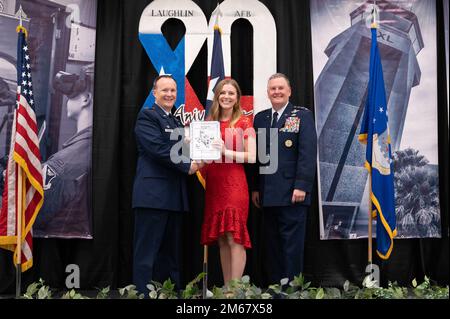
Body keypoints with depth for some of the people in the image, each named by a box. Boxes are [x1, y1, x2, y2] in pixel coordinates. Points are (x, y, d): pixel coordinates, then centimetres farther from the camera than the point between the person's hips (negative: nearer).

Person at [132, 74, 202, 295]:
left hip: (175, 197, 8)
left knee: (171, 254, 12)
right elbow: (158, 148, -15)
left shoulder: (177, 122, 22)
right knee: (147, 252, -5)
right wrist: (188, 166, -11)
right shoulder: (147, 116, -3)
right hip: (153, 194, -8)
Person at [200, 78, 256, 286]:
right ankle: (226, 287, 13)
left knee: (234, 237, -9)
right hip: (213, 185, 5)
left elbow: (251, 156, -6)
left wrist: (227, 152, -18)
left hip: (234, 184, -5)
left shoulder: (244, 123, 0)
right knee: (221, 239, 7)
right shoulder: (209, 123, 14)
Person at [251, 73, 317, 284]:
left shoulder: (302, 115, 1)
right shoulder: (260, 118, 15)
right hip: (268, 193, 5)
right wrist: (255, 188, 7)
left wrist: (301, 186, -16)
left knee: (292, 243, -1)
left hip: (292, 193, -4)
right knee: (272, 244, 9)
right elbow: (256, 155, 13)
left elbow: (308, 153, -8)